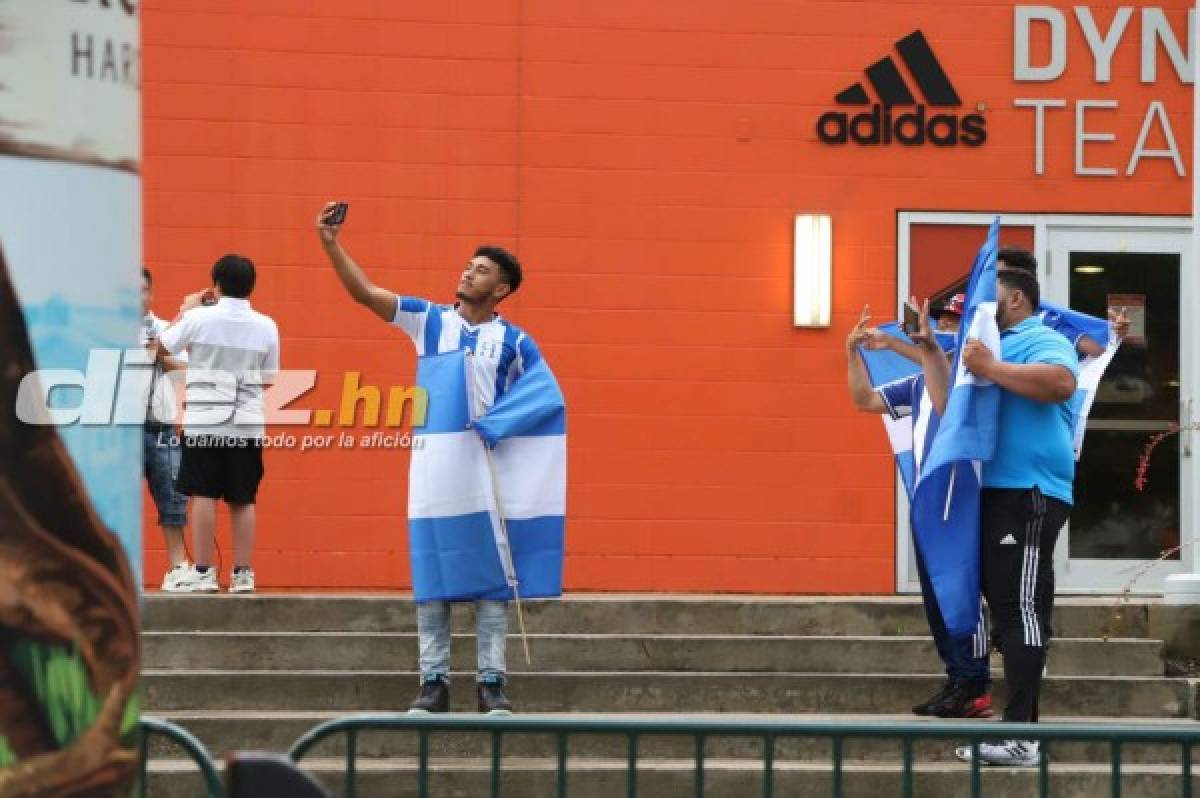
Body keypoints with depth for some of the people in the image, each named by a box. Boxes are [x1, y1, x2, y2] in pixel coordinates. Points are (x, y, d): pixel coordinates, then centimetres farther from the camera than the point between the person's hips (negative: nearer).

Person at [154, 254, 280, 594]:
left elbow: (162, 348, 9)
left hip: (204, 421, -2)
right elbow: (268, 379, 9)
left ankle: (204, 573, -2)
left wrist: (185, 310, 19)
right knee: (243, 500, 6)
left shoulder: (199, 318, -6)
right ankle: (242, 574, 5)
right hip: (247, 423, 2)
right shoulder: (266, 327, 1)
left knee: (203, 496, 0)